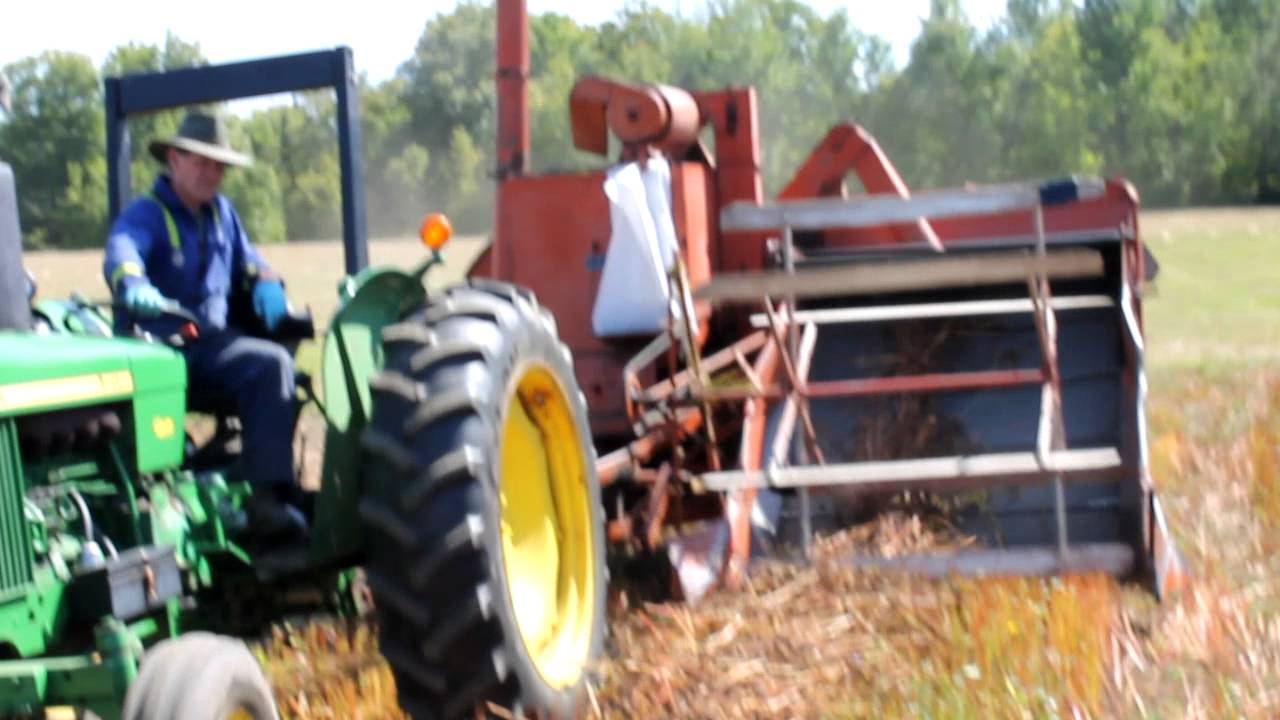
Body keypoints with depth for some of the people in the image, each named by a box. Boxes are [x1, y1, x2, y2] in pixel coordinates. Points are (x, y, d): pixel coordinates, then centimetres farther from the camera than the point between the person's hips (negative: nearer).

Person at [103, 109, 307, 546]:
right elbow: (121, 255, -27)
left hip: (211, 346, 5)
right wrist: (133, 286, -51)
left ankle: (270, 498, -36)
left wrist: (266, 285, -3)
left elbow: (248, 262, 23)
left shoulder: (222, 212, 17)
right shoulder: (144, 215, -5)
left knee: (272, 363, -27)